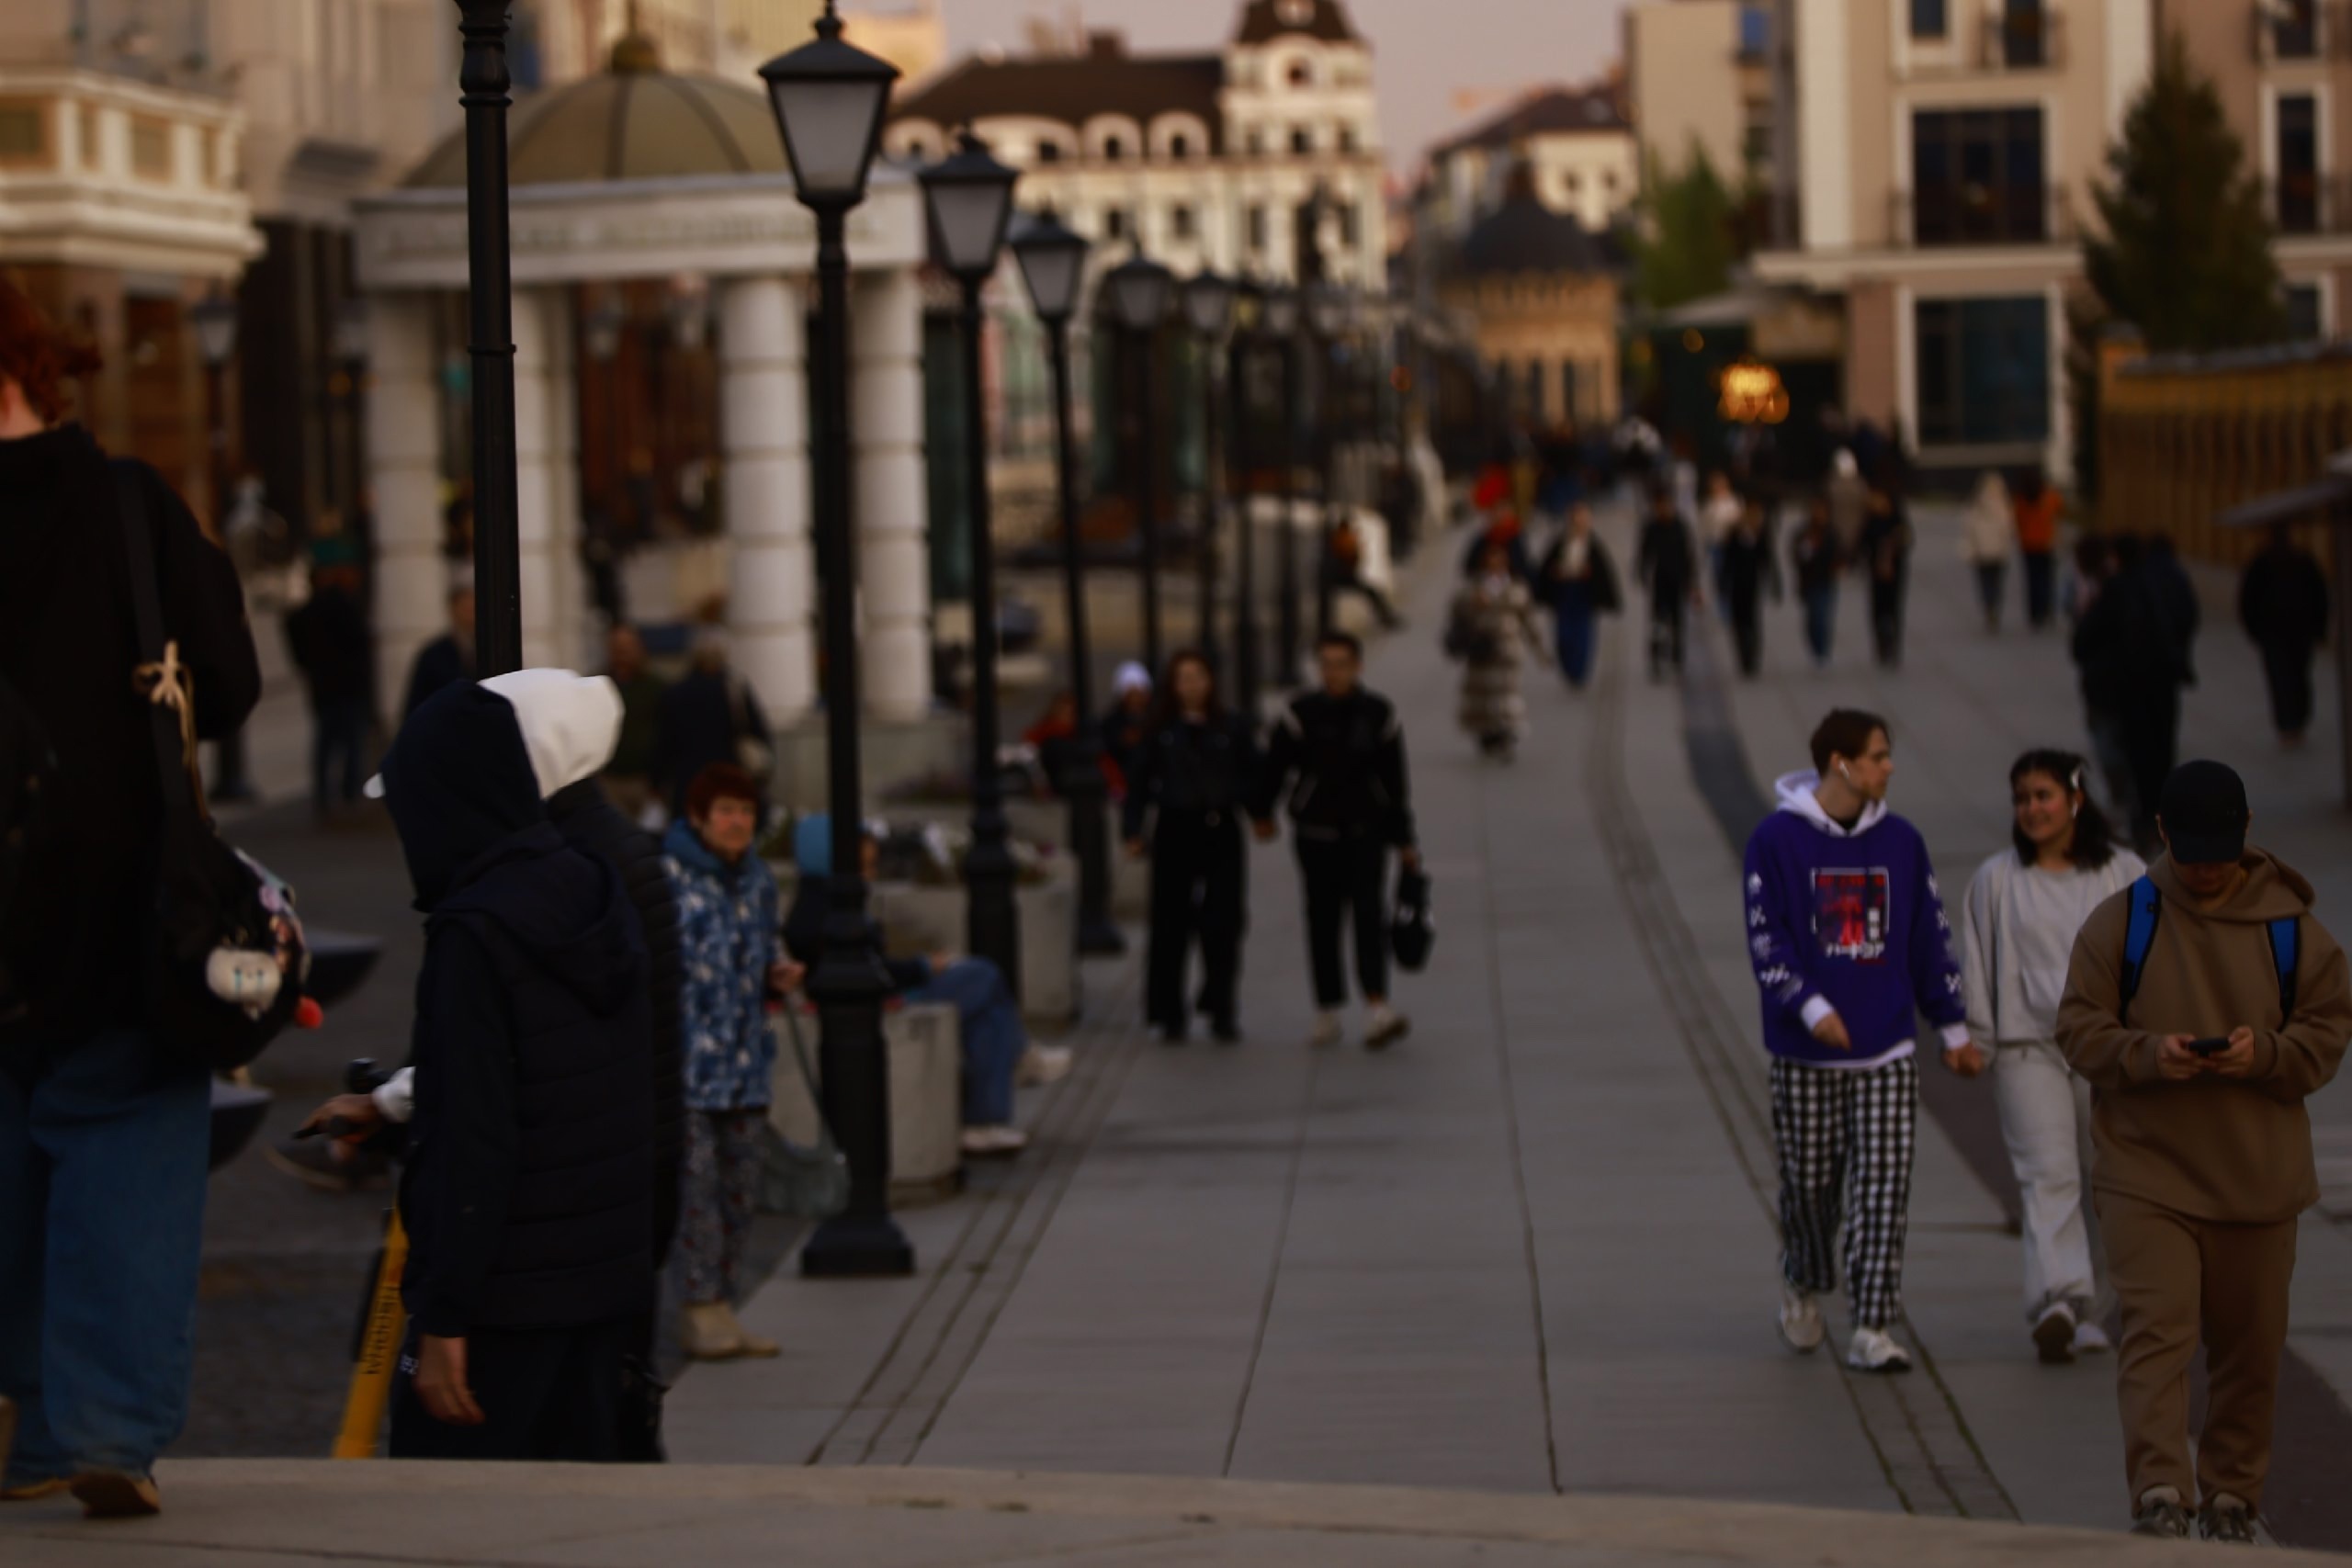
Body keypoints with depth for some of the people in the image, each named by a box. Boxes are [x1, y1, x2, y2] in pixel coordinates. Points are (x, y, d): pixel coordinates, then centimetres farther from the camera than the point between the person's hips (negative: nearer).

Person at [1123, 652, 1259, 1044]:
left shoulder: (1232, 728, 4)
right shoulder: (1160, 732, 4)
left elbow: (1253, 775, 7)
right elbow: (1140, 783, 6)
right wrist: (1133, 832, -2)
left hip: (1220, 832, 0)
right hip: (1175, 831, 0)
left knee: (1222, 924, -2)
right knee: (1171, 927, 2)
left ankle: (1222, 1012, 8)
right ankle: (1169, 1015, 11)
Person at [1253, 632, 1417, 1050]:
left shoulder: (1380, 715, -2)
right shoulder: (1301, 714, -7)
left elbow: (1396, 781, 3)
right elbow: (1272, 766, 5)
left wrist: (1404, 841, 5)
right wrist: (1262, 811, 15)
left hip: (1366, 832, 0)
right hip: (1315, 833, 0)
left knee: (1369, 913, -14)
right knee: (1323, 922, 4)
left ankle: (1377, 1009, -24)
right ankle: (1327, 1015, 14)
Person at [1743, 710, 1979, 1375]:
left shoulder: (1901, 843, 7)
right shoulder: (1778, 840, -4)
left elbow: (1931, 939, 12)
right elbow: (1766, 939, -9)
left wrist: (1955, 1029, 12)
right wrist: (1811, 1007, -21)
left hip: (1887, 1052, 2)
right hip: (1806, 1057, -2)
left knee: (1883, 1191, -6)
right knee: (1809, 1182, 8)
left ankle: (1872, 1330, -6)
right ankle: (1803, 1284, 37)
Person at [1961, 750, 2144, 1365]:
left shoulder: (2124, 874, 6)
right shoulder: (1996, 880, 5)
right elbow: (1978, 968, 7)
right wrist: (1976, 1043, 2)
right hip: (2030, 1049, -2)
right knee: (2048, 1175, -16)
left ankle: (2088, 1312, 15)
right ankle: (2057, 1302, -30)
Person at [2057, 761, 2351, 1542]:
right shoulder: (2119, 922, 1)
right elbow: (2080, 1029, 0)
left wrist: (2266, 1053, -16)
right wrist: (2150, 1054, -19)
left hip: (2258, 1180, 2)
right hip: (2146, 1175, -2)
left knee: (2249, 1345, 8)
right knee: (2156, 1331, -14)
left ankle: (2232, 1496, 21)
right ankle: (2160, 1492, -18)